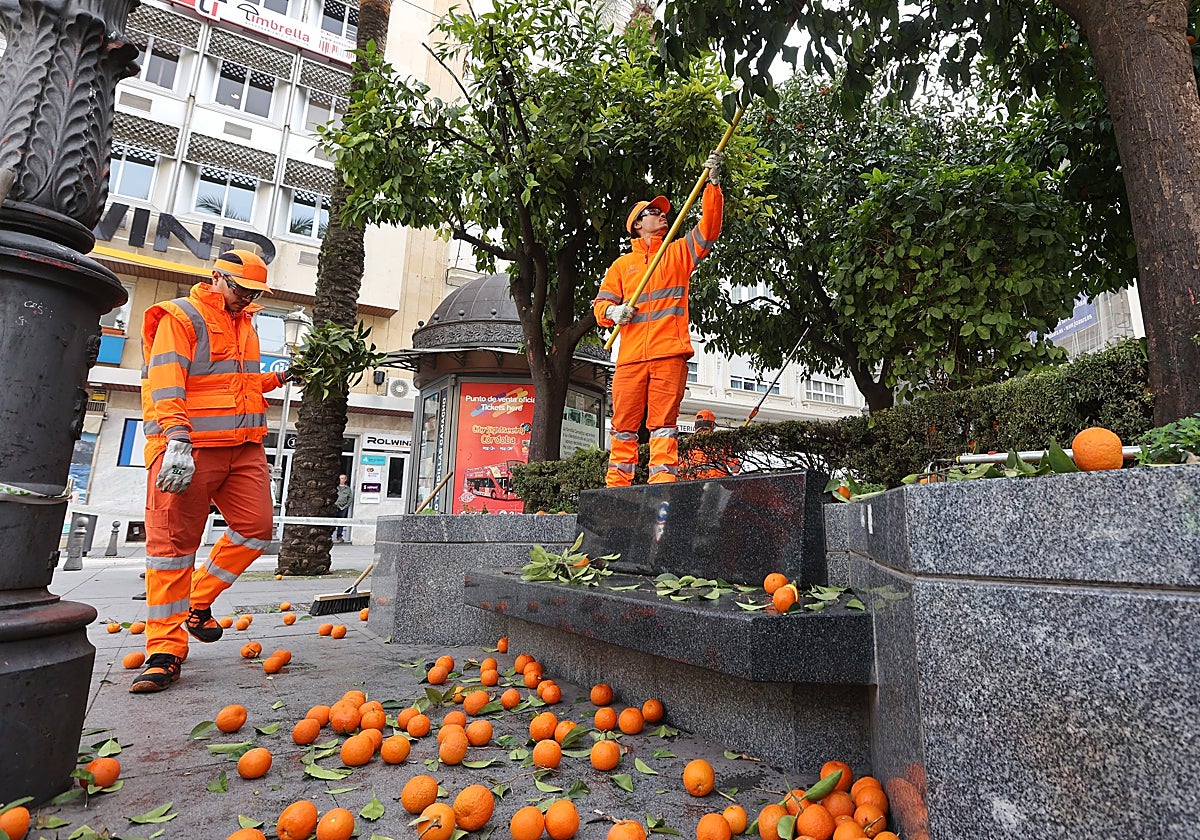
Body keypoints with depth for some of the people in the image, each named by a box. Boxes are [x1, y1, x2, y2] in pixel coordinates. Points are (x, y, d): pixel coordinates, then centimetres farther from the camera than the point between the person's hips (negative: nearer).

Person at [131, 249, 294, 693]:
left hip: (245, 446, 7)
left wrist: (277, 379, 18)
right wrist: (177, 440, -26)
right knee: (174, 540, -4)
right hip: (189, 447, -7)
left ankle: (198, 602, 21)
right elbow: (166, 384, -14)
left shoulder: (245, 324, 22)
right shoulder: (181, 316, -1)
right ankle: (165, 649, 4)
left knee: (256, 528, -1)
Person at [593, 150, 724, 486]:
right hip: (631, 356, 1)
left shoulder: (679, 252, 20)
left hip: (670, 353, -1)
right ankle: (617, 485, 5)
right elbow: (601, 304, 15)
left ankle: (663, 480, -6)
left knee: (664, 422, -5)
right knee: (624, 423, 0)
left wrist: (713, 184, -5)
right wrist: (613, 311, -8)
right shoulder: (622, 264, 21)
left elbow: (709, 228, 5)